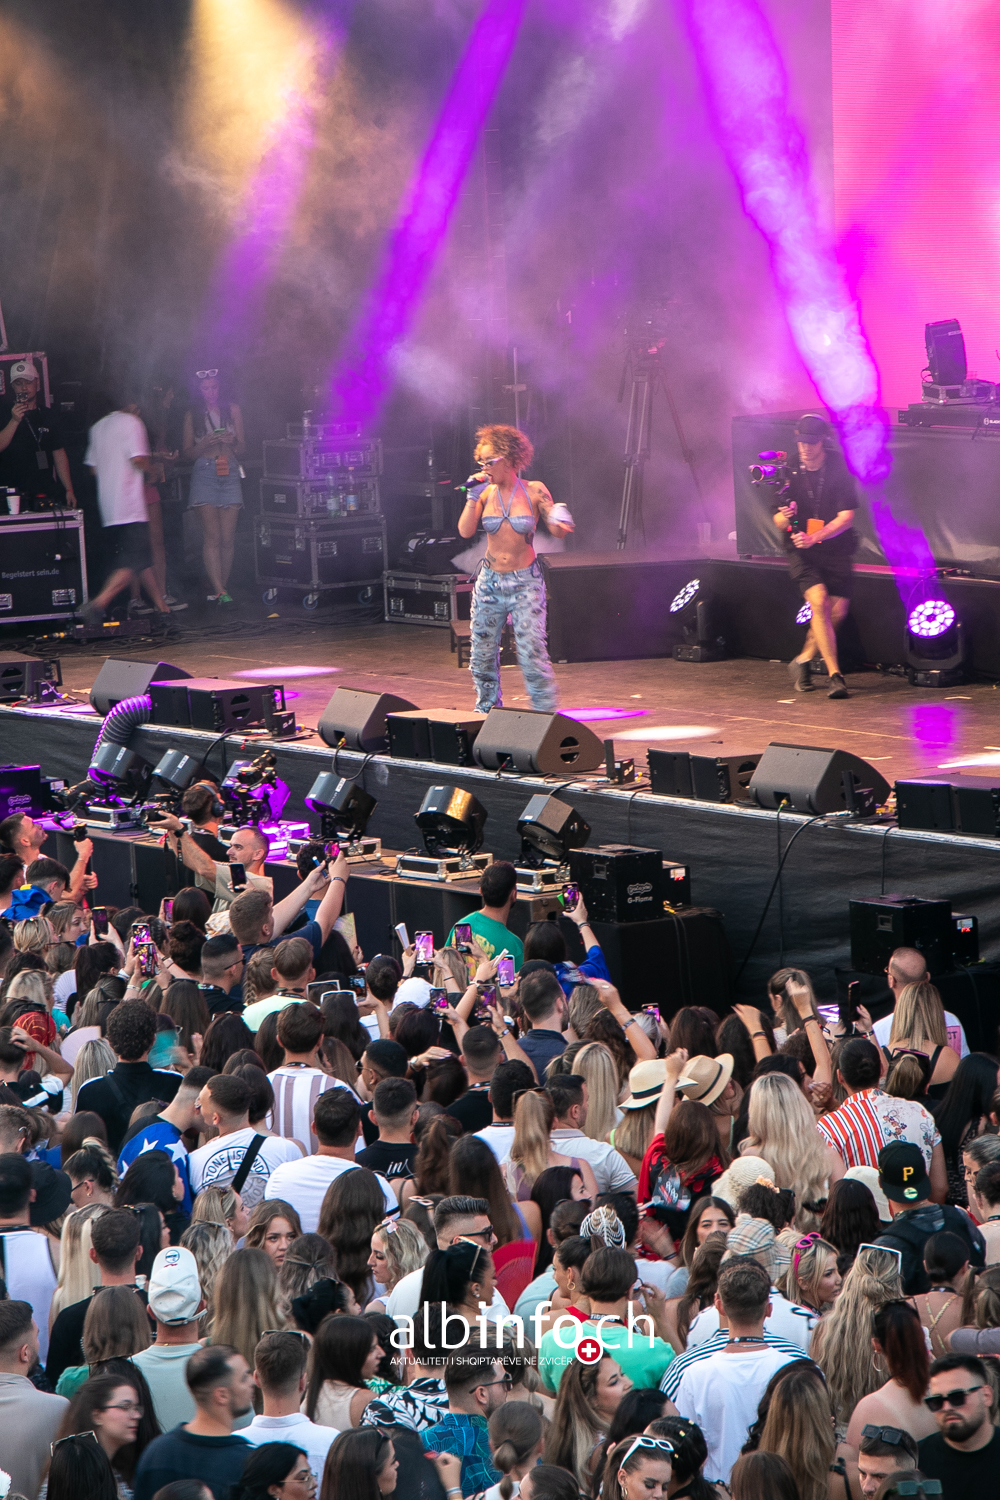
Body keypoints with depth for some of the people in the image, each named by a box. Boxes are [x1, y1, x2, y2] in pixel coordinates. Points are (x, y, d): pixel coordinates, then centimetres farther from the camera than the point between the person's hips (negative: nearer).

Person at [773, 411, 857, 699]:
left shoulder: (838, 469, -8)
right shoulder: (789, 472, -6)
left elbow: (846, 517, -12)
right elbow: (778, 521, -2)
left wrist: (814, 537, -23)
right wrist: (784, 518, -27)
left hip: (835, 548, 1)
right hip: (800, 550, -1)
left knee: (838, 611, -3)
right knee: (818, 600, -21)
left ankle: (803, 659, 23)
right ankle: (835, 675, -22)